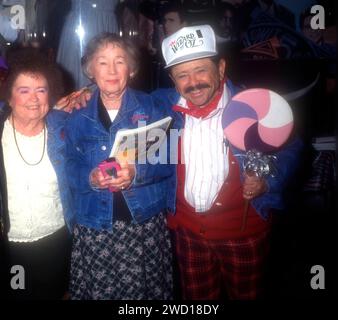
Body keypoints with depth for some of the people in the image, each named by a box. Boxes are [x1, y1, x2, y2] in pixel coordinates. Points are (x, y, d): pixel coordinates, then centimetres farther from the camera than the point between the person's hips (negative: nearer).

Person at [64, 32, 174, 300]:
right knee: (98, 290, 5)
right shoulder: (79, 118, 6)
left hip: (146, 221, -1)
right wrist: (90, 178, -19)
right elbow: (71, 169, 2)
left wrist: (137, 173, -22)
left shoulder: (151, 108, 1)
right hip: (95, 228, 1)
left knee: (148, 290, 4)